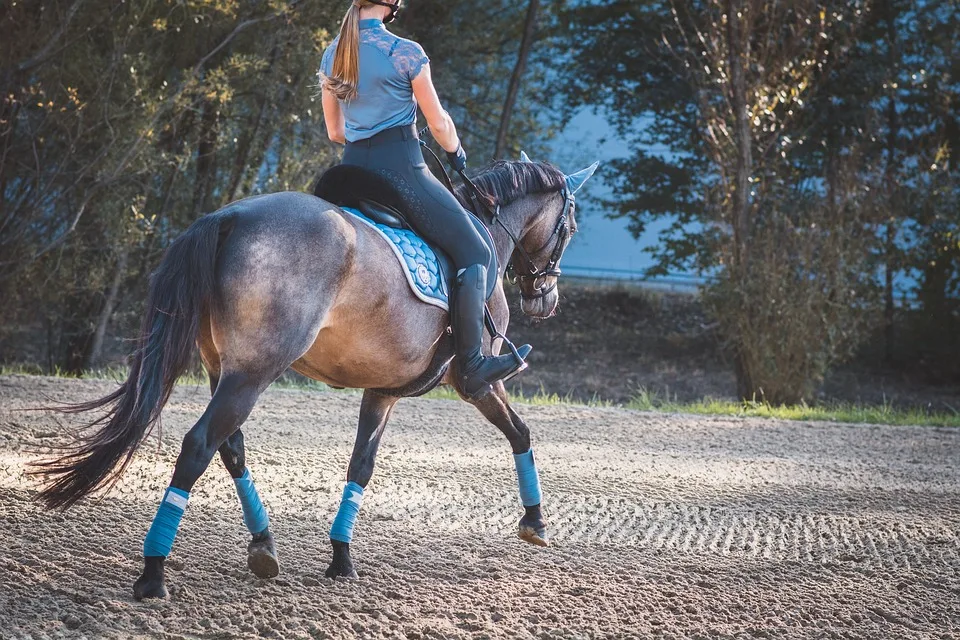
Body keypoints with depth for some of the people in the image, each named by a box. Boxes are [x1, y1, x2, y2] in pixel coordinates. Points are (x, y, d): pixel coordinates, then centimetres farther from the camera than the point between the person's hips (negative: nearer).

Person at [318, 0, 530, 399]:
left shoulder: (331, 56, 10)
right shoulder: (405, 52, -9)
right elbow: (438, 123, -2)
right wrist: (456, 154, 18)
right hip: (401, 168, -7)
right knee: (474, 252, 2)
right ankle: (471, 368, -3)